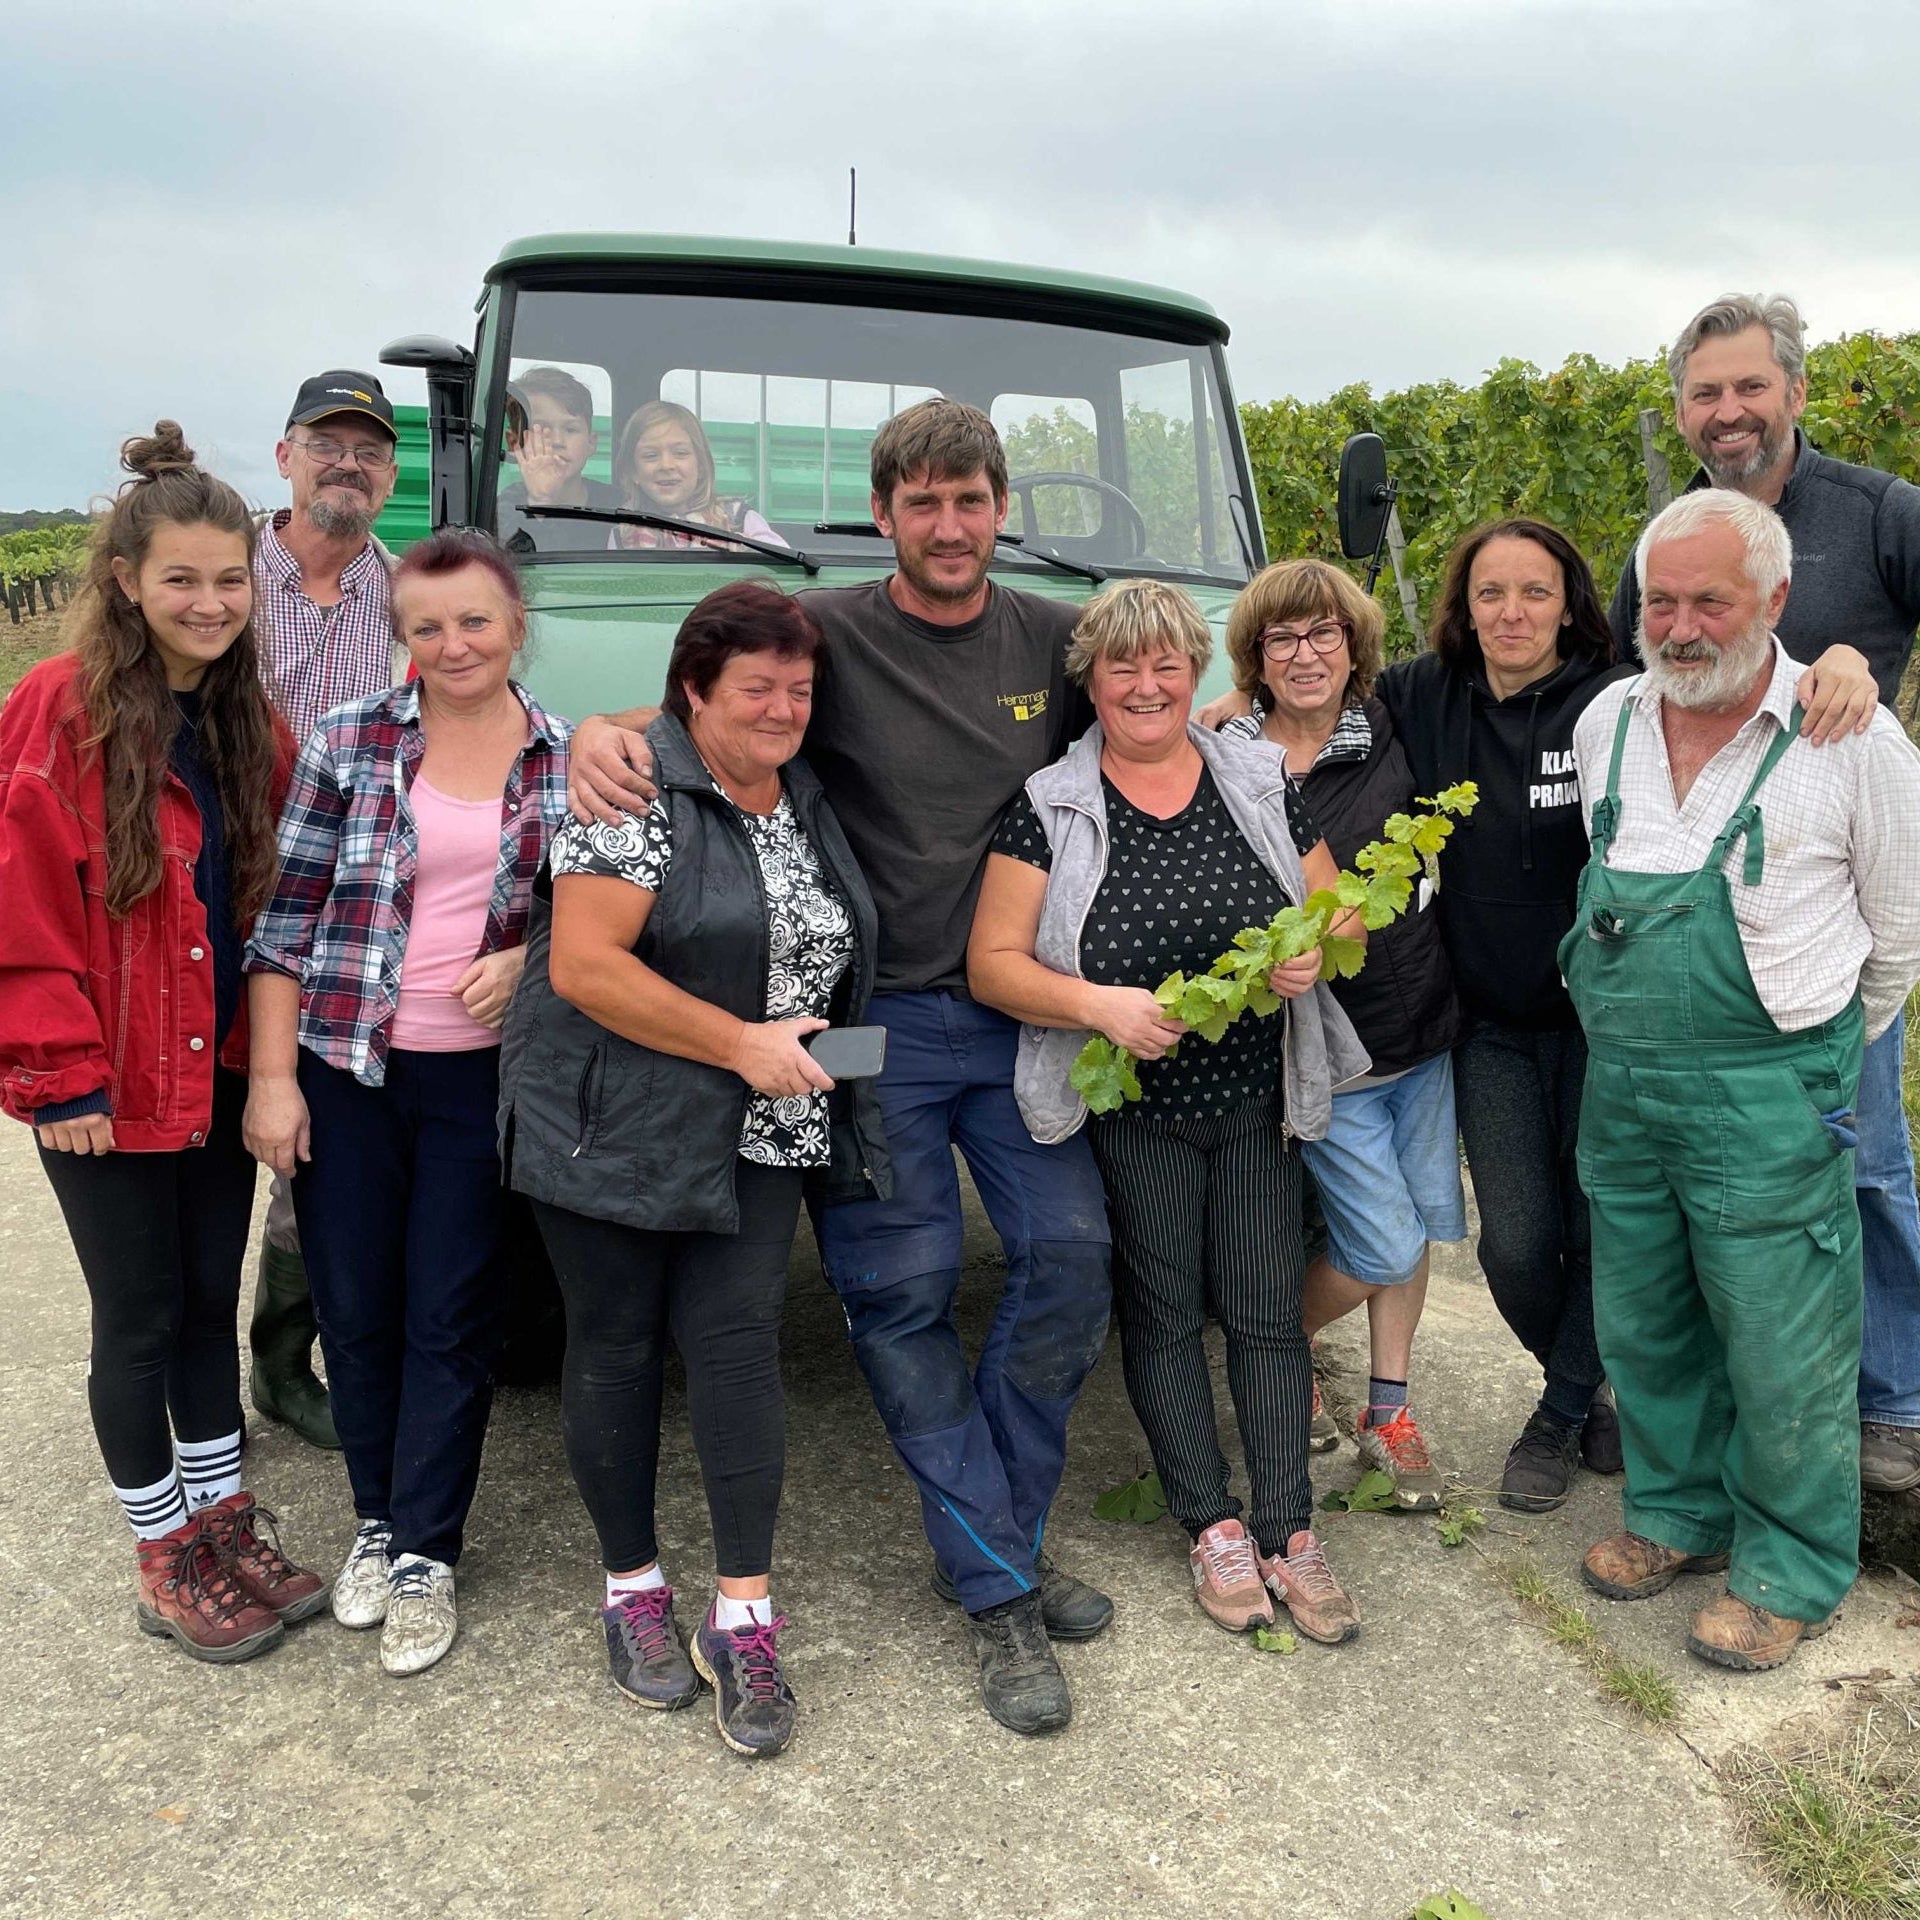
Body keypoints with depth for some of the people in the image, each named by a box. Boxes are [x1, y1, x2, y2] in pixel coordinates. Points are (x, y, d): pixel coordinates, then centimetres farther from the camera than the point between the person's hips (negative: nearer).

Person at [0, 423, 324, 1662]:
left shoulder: (249, 724, 6)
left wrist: (272, 1051, 7)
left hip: (221, 1074, 5)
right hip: (110, 1090, -5)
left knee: (211, 1298, 16)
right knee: (141, 1317, 8)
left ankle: (225, 1522, 32)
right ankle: (167, 1559, 25)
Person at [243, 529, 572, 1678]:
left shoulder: (568, 761, 0)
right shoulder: (349, 743, -2)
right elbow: (284, 918, -1)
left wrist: (530, 958, -12)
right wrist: (273, 1076, -5)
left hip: (482, 1076, 0)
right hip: (344, 1068, 1)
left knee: (453, 1320, 6)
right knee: (356, 1311, 11)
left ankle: (426, 1556, 23)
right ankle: (378, 1520, 33)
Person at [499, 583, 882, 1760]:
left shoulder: (809, 803, 10)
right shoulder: (639, 791, -12)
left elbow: (838, 954, 23)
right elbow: (583, 965, -19)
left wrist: (806, 1057, 6)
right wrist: (742, 1043, -18)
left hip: (762, 1137, 5)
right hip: (621, 1128, -4)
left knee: (738, 1341, -1)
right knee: (618, 1344, 7)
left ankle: (743, 1619, 8)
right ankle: (635, 1593, 24)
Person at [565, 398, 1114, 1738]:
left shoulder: (1056, 642, 9)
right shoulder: (829, 632, 0)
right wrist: (601, 736, -21)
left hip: (1016, 1015, 3)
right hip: (872, 1022, -3)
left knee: (1072, 1252, -2)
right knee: (904, 1291, -3)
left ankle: (999, 1538, 20)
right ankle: (999, 1589, 12)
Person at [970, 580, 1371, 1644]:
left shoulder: (1260, 782, 3)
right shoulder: (1048, 806, -5)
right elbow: (993, 962, -9)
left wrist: (1314, 949, -13)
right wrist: (1099, 1005, -24)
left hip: (1257, 1099, 2)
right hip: (1132, 1111, -2)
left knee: (1267, 1311, 6)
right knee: (1163, 1314, 9)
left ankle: (1288, 1537, 19)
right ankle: (1213, 1530, 25)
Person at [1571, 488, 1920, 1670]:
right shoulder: (1606, 723, 3)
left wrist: (1819, 1058, 9)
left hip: (1767, 1100, -5)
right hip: (1619, 1086, 5)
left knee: (1782, 1353, 6)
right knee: (1642, 1326, 18)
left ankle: (1795, 1571, 27)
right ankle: (1679, 1511, 40)